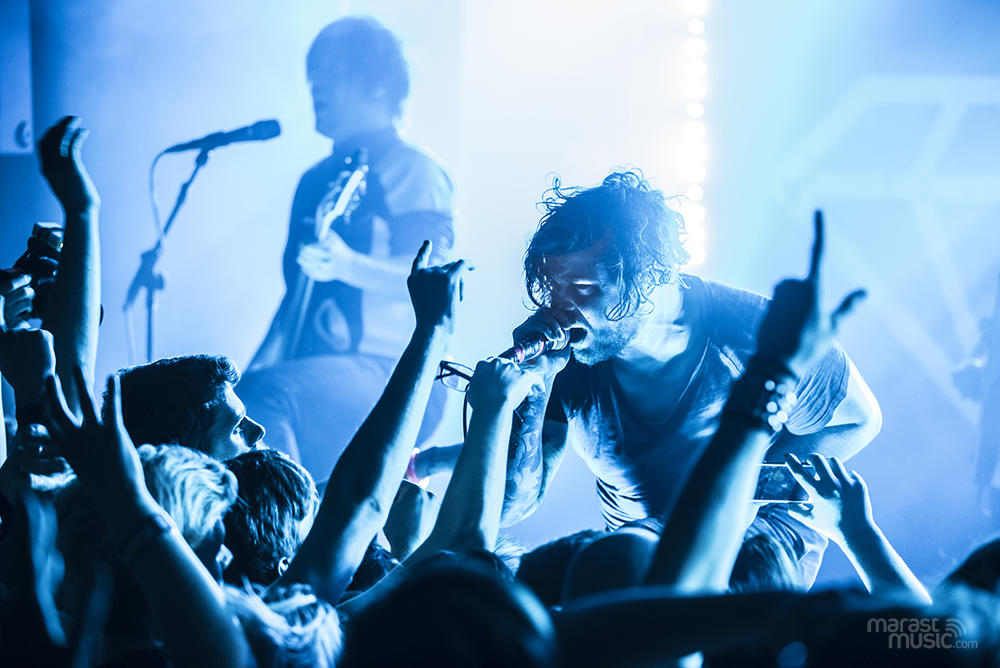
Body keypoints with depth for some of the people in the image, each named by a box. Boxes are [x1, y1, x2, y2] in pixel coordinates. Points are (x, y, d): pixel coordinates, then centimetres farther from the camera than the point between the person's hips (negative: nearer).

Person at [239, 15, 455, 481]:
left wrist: (347, 265, -36)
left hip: (397, 381, -8)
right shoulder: (317, 180, 20)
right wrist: (256, 365, 11)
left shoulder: (412, 171, -3)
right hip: (319, 379, 8)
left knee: (269, 393, -33)